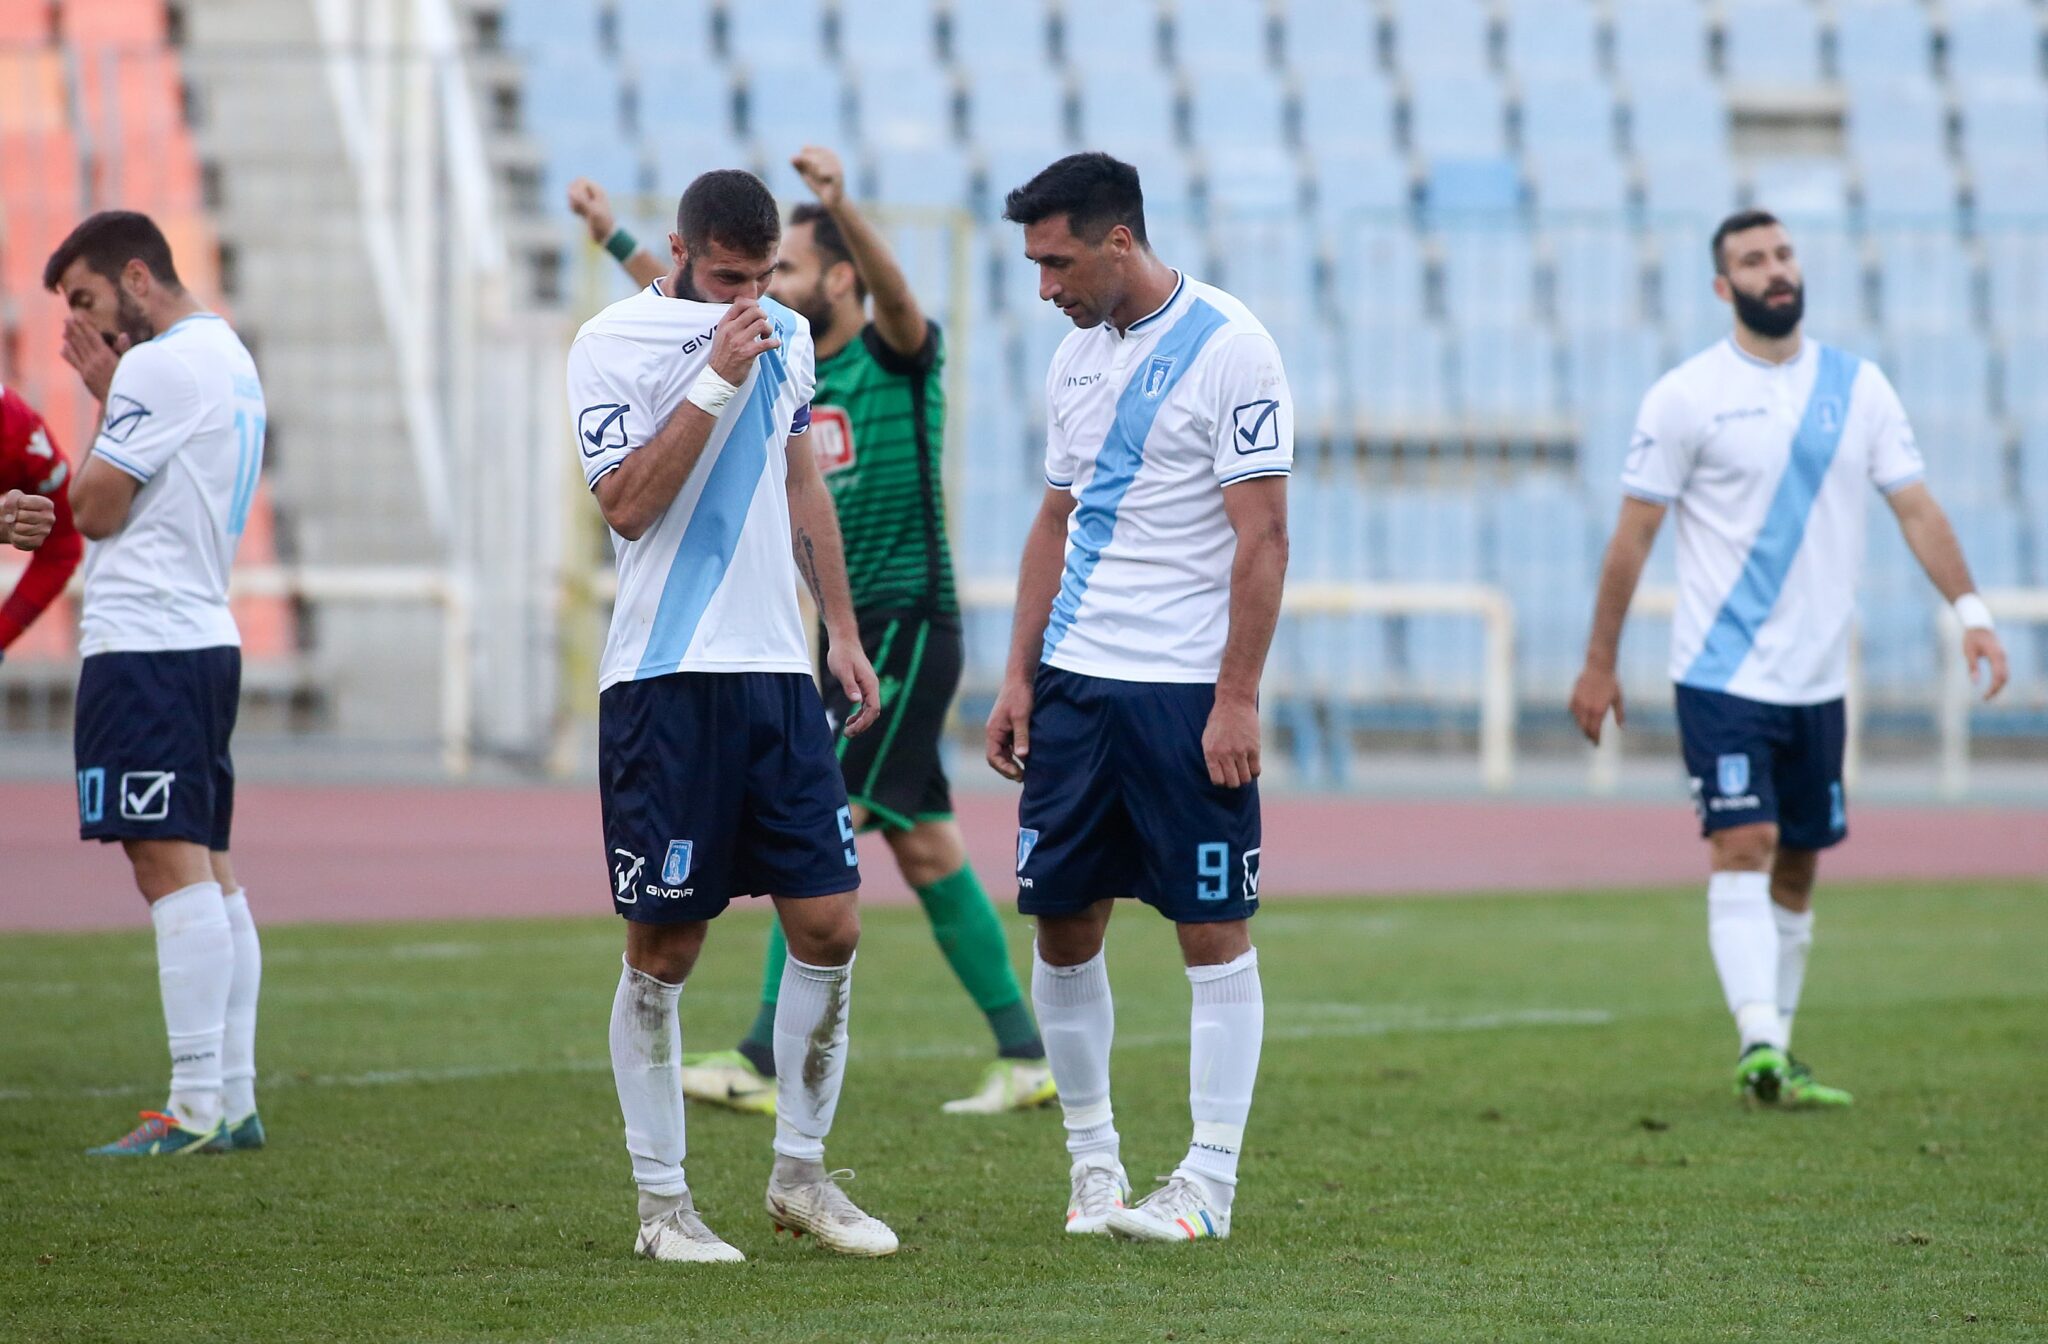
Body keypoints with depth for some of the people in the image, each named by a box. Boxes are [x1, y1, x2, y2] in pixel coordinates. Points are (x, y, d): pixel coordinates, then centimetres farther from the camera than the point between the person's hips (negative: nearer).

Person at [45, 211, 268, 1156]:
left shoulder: (160, 366, -12)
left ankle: (198, 1107, -17)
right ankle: (234, 1098, 9)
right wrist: (111, 396, 12)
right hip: (205, 637, 10)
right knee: (210, 870, 9)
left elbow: (95, 507, -10)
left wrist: (102, 402, 3)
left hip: (144, 644, -10)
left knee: (171, 864, -13)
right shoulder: (230, 359, 19)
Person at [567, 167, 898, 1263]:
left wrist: (842, 630, 19)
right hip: (665, 679, -6)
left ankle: (800, 1173, 16)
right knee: (663, 950, -2)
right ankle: (661, 1201, 7)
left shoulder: (784, 334, 12)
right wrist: (716, 381, -22)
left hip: (776, 670, 6)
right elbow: (627, 505, -18)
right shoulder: (609, 345, -8)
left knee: (829, 926, 2)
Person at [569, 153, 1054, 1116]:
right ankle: (1025, 1057, 13)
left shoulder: (898, 356, -8)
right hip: (856, 638, 9)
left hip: (906, 630, -9)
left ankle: (769, 1063, -17)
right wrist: (614, 239, 31)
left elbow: (893, 291, -29)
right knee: (927, 851, 8)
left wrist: (840, 204, -47)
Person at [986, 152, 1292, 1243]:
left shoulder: (1227, 349, -10)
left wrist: (1237, 698, -16)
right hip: (1075, 681, 7)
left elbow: (1262, 537, -12)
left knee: (1214, 929, -2)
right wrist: (1019, 676, 12)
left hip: (1186, 690, -7)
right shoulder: (1077, 356, 13)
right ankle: (1091, 1157, 18)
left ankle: (1209, 1182, 2)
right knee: (1061, 921, 6)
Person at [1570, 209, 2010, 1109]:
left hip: (1818, 679, 5)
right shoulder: (1687, 396, -5)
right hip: (1723, 673, -5)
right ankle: (1760, 1051, -25)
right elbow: (1633, 534, -2)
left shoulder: (1856, 387, 7)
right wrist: (1599, 663, -2)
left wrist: (1969, 611, -5)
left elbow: (1914, 505, 7)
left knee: (1797, 867, 9)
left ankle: (1774, 1053, 18)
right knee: (1744, 849, -16)